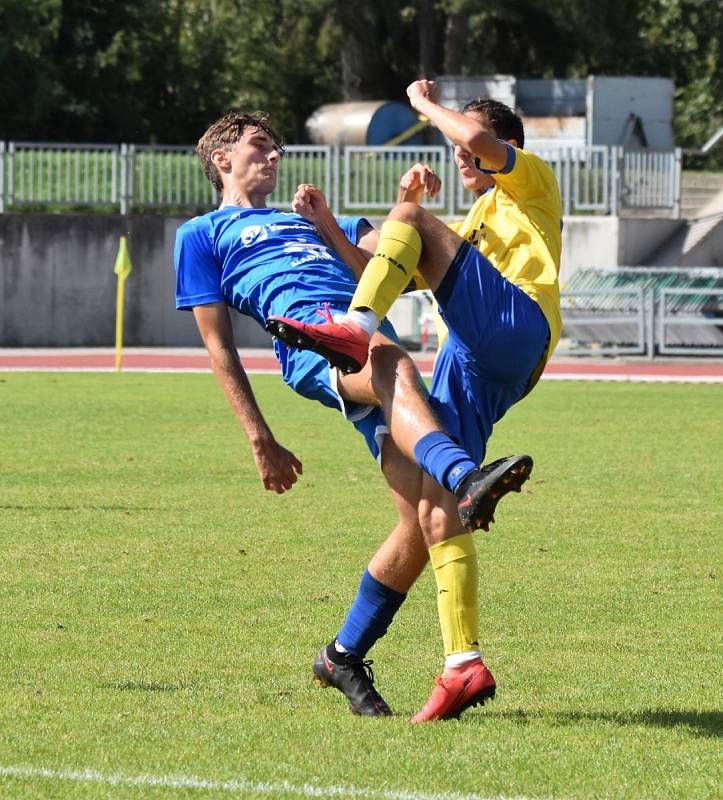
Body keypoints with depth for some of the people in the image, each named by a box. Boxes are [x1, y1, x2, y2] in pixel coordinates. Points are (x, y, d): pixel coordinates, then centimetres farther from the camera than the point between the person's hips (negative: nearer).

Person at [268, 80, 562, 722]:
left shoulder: (532, 183, 19)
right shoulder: (473, 226, 42)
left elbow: (478, 137, -4)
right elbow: (382, 273, 33)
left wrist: (427, 106, 13)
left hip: (516, 326, -8)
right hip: (469, 364, 8)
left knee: (409, 219, -17)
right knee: (435, 509, -7)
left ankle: (356, 332, -42)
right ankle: (464, 665, -14)